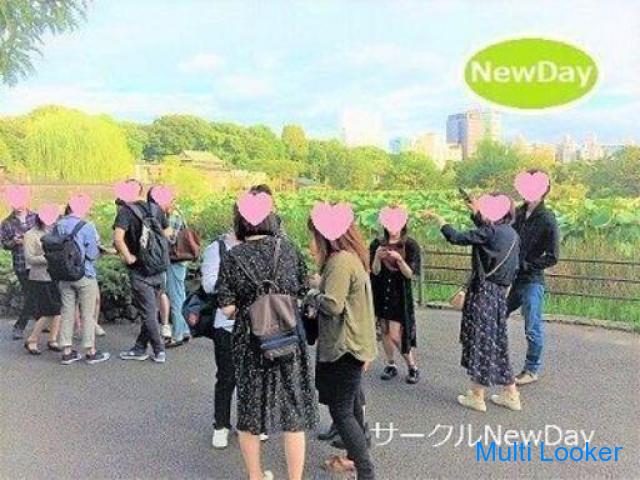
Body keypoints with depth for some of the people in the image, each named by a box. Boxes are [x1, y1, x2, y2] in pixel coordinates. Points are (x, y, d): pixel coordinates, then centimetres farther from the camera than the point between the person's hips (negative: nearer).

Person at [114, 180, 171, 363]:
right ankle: (140, 348, 23)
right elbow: (168, 233, 13)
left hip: (140, 270, -6)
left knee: (148, 312, 4)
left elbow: (118, 238, -25)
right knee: (151, 310, 13)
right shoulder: (156, 209, 6)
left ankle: (159, 351, 11)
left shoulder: (126, 210, -12)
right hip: (159, 269, 6)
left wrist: (128, 257, -14)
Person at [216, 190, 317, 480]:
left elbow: (227, 309, -9)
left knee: (249, 411, 18)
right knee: (293, 412, 12)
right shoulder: (288, 248, -3)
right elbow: (303, 293, 3)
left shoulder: (232, 257, -8)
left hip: (250, 342, 0)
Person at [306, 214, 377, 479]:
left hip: (345, 348, -10)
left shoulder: (340, 261, -20)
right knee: (351, 406, 20)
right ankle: (354, 457, 35)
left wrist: (312, 292, -9)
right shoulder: (349, 257, 11)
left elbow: (332, 305, -24)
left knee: (340, 411, -4)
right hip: (350, 345, 10)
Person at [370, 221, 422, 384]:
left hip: (400, 295, -4)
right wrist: (377, 258, -22)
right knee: (385, 331, 10)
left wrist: (399, 259, -27)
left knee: (395, 335, -7)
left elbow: (411, 274, -10)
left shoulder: (410, 245, -7)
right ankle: (390, 365, 26)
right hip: (381, 293, 4)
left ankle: (413, 366, 11)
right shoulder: (377, 244, 0)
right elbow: (375, 271, -3)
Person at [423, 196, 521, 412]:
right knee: (497, 342, 16)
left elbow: (457, 237, -18)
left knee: (481, 340, 1)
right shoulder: (511, 234, 10)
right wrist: (477, 214, 31)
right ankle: (511, 394, 24)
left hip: (483, 293, -8)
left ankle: (477, 396, 12)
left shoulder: (491, 231, -15)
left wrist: (437, 218, -6)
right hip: (500, 293, 8)